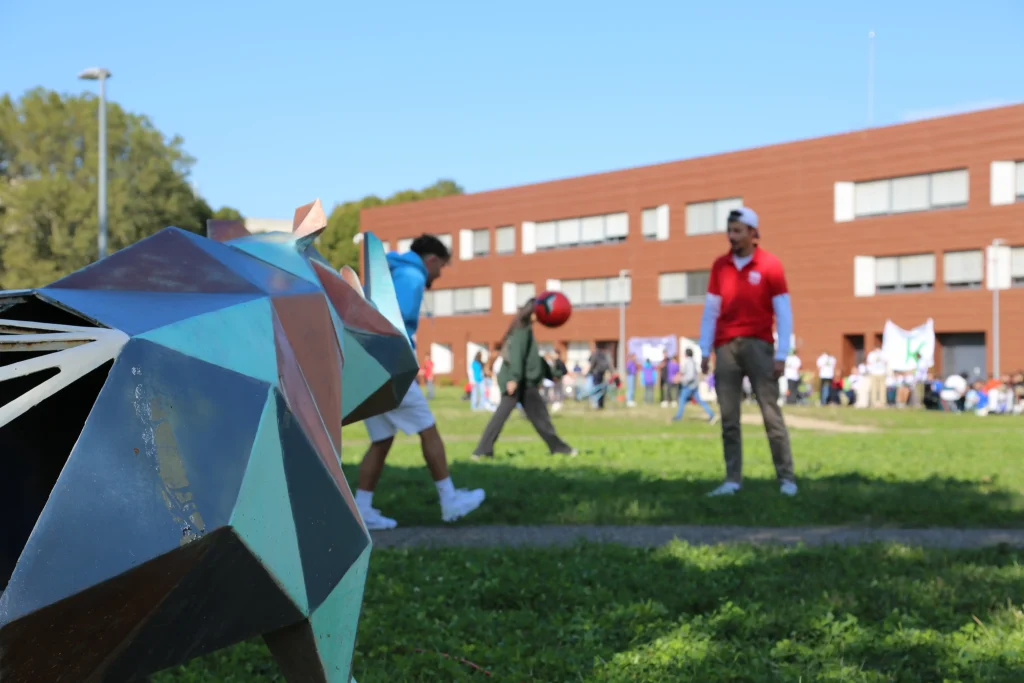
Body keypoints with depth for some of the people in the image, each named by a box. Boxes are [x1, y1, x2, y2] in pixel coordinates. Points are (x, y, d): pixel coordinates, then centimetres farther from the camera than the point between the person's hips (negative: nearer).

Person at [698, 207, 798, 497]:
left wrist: (781, 356, -8)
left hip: (758, 345, -4)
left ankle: (786, 478, -2)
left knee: (771, 413, -6)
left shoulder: (770, 265, -1)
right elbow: (710, 310, 12)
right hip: (725, 347, 4)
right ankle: (732, 480, 4)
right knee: (728, 418, 1)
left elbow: (784, 313, -2)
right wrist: (705, 351, 7)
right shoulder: (720, 266, 10)